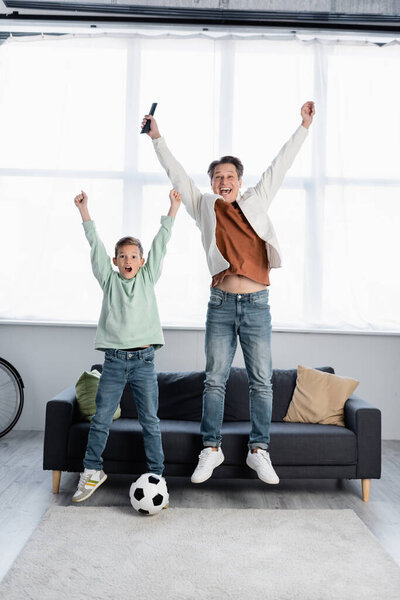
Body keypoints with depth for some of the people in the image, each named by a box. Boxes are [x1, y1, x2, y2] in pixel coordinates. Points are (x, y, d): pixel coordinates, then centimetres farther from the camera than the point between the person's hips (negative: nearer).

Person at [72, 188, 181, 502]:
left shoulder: (148, 278, 10)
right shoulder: (109, 279, 9)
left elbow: (161, 244, 7)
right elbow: (96, 246, 6)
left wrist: (173, 208, 5)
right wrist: (84, 211, 3)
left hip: (143, 360, 0)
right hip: (114, 360, 1)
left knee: (151, 421, 5)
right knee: (100, 419, 7)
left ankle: (156, 475, 16)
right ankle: (92, 471, 24)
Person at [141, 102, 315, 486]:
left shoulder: (257, 202, 13)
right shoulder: (205, 208, 11)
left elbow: (280, 165, 16)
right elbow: (176, 174, 12)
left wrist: (303, 126, 20)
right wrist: (157, 139, 10)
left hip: (257, 306, 1)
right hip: (221, 305, 0)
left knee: (262, 381, 3)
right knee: (214, 380, 4)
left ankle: (259, 451, 15)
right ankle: (211, 448, 17)